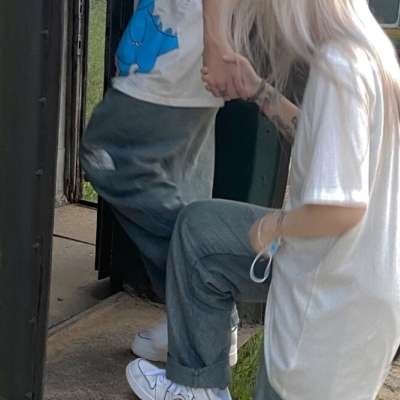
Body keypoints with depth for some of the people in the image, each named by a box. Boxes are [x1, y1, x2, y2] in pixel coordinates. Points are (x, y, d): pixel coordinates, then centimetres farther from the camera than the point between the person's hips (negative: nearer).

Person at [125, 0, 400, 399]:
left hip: (337, 290, -10)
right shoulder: (363, 50, 2)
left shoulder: (338, 66, -28)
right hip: (334, 263, 10)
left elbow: (340, 207, -34)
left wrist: (273, 224, -14)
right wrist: (260, 93, 10)